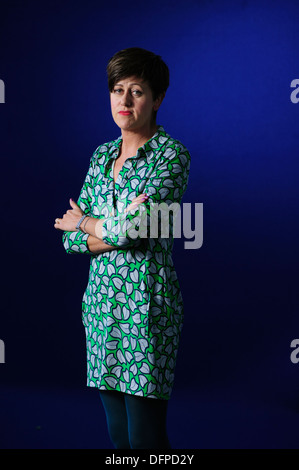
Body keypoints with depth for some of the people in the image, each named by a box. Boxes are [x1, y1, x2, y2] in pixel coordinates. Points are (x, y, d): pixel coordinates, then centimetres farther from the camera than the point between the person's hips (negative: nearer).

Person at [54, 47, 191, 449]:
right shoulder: (102, 155, 11)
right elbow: (70, 239, 7)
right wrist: (114, 231, -12)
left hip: (147, 305, -6)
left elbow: (132, 228, -22)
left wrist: (84, 223, -2)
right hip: (101, 297, 7)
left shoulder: (171, 155, -9)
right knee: (117, 432, 15)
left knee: (146, 436, -1)